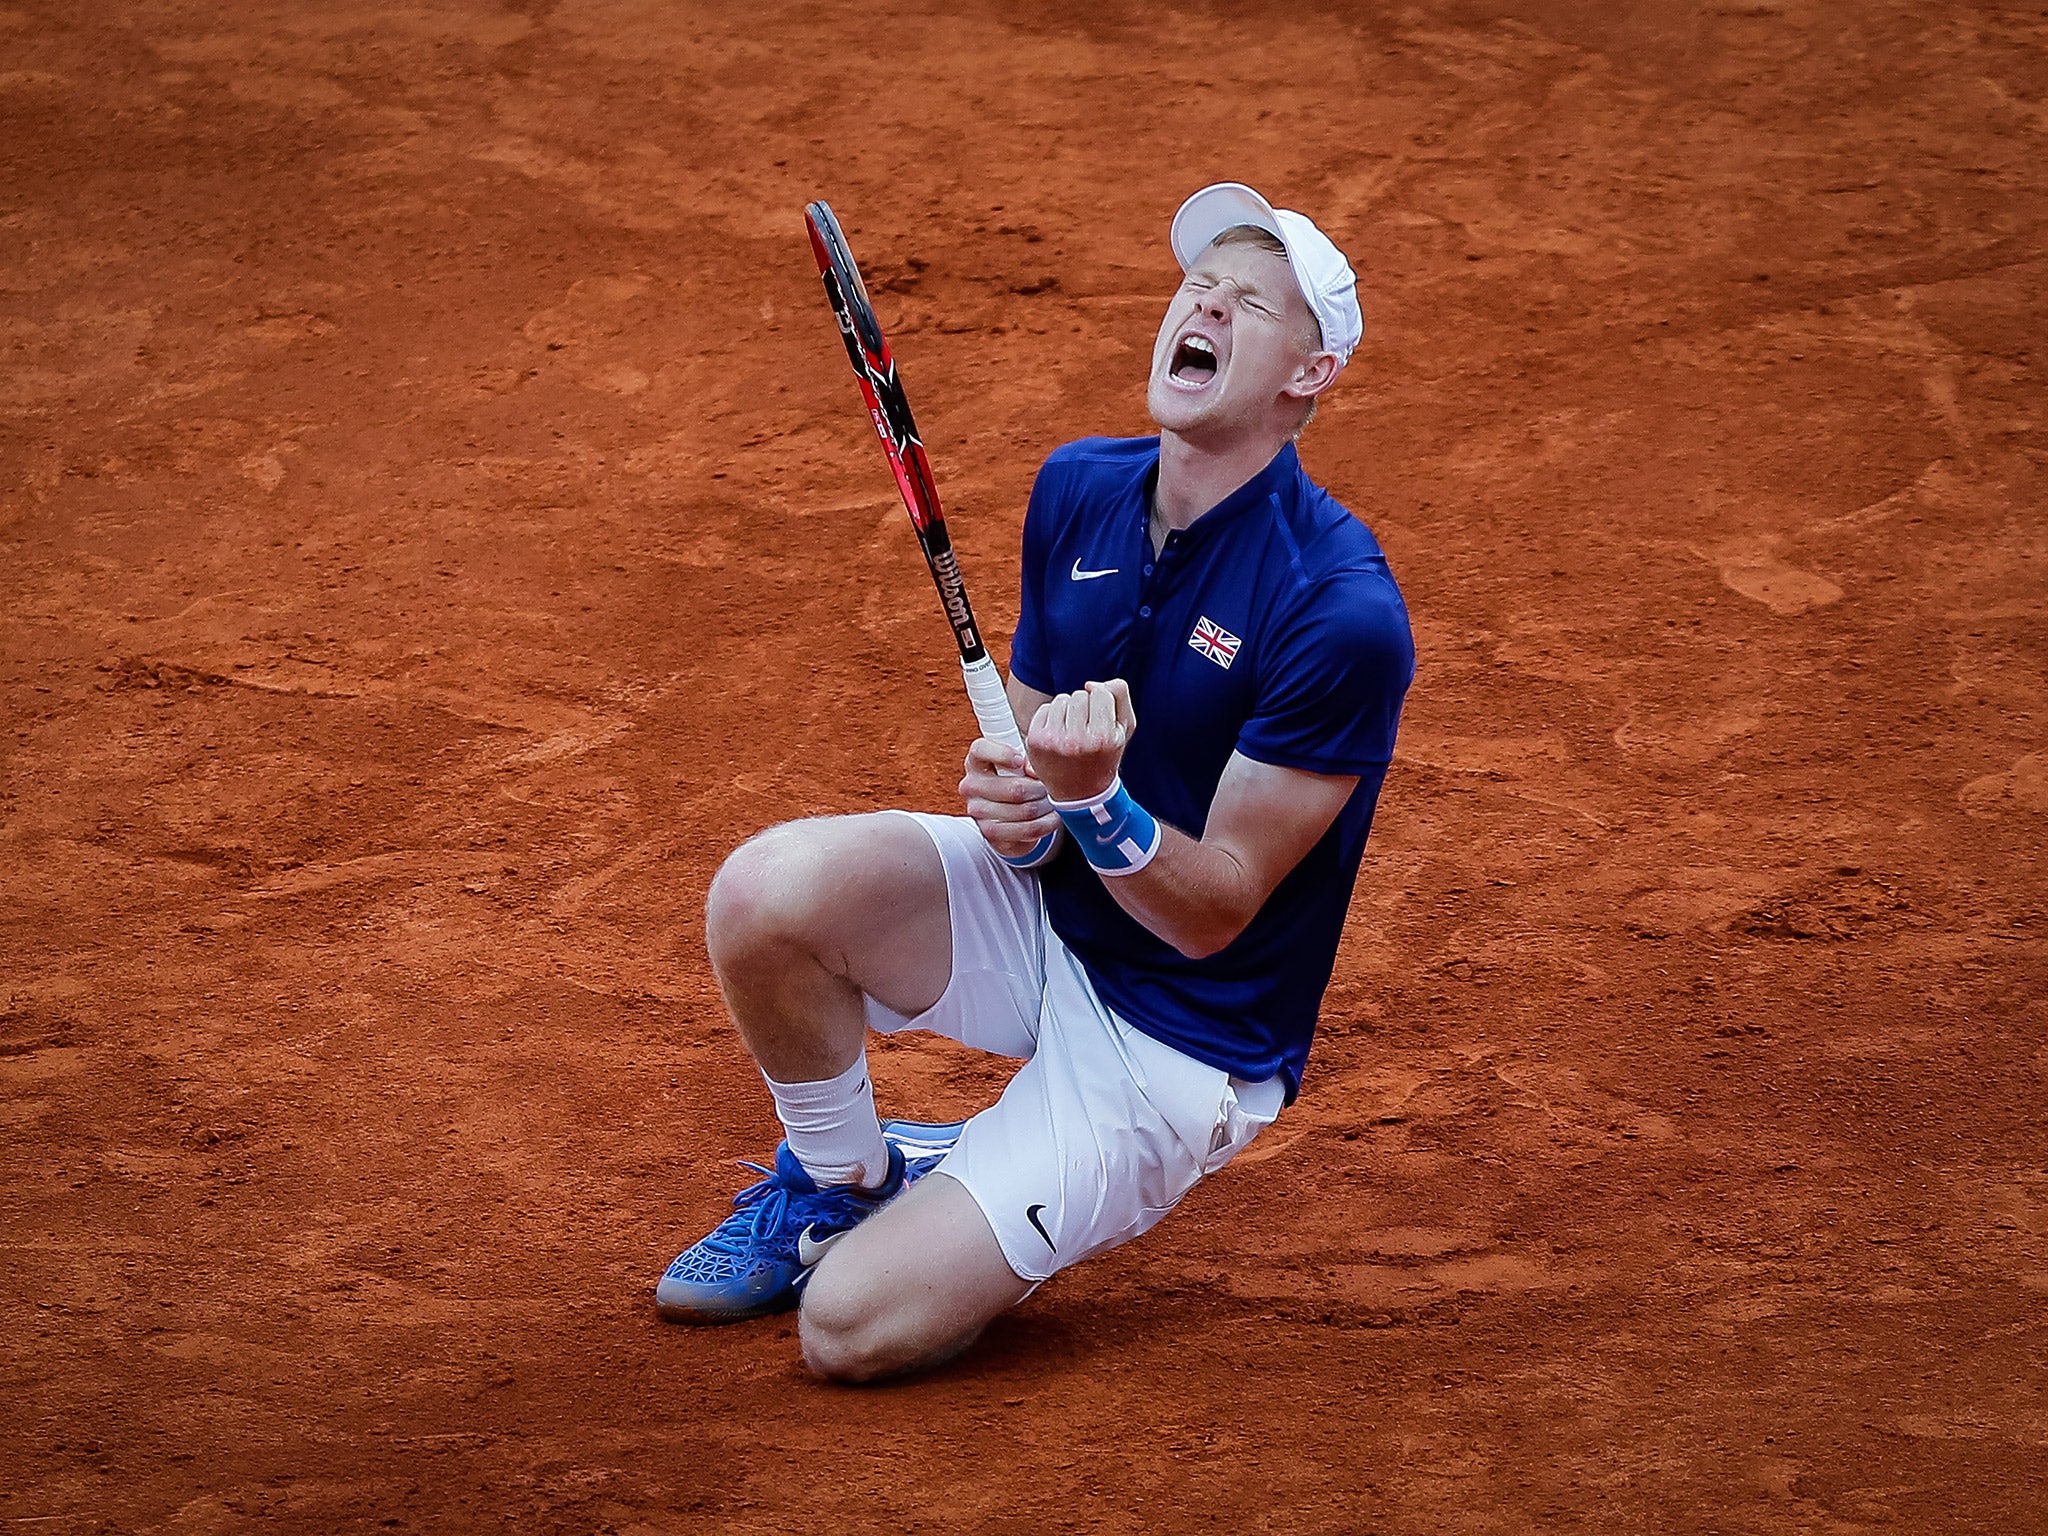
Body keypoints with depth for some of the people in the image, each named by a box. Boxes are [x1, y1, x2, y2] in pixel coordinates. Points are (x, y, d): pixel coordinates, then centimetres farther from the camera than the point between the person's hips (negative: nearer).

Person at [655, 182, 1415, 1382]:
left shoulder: (1342, 615, -24)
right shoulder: (1080, 490, -2)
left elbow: (1213, 912, -20)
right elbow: (1035, 730, 9)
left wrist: (1094, 798, -38)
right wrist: (1017, 809, -15)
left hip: (1179, 1038, -6)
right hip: (1045, 921, 6)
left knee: (853, 1328, -19)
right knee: (769, 887, -25)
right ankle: (843, 1183, 5)